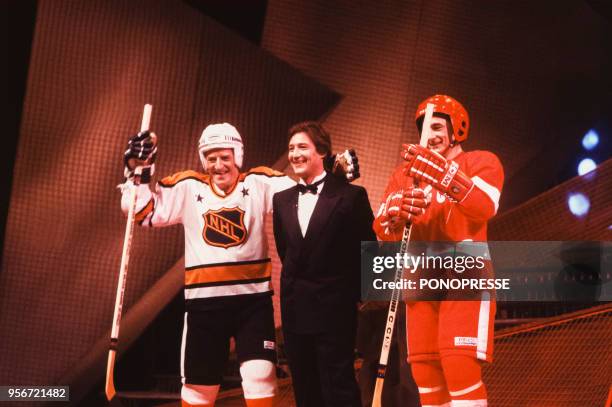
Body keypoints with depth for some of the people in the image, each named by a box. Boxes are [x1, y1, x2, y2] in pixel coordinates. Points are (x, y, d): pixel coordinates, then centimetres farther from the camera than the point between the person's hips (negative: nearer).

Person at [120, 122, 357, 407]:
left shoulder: (259, 184, 1)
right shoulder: (188, 188, 3)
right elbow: (143, 212, 6)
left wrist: (338, 171, -19)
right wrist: (139, 172, -5)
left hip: (253, 300, -1)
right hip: (204, 302, 1)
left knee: (260, 376, -7)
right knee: (200, 383, 9)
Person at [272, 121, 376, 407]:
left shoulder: (351, 196, -5)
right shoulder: (282, 200, 10)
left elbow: (367, 250, -3)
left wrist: (355, 294, -1)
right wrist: (295, 283, 11)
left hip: (334, 311, -5)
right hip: (295, 311, 5)